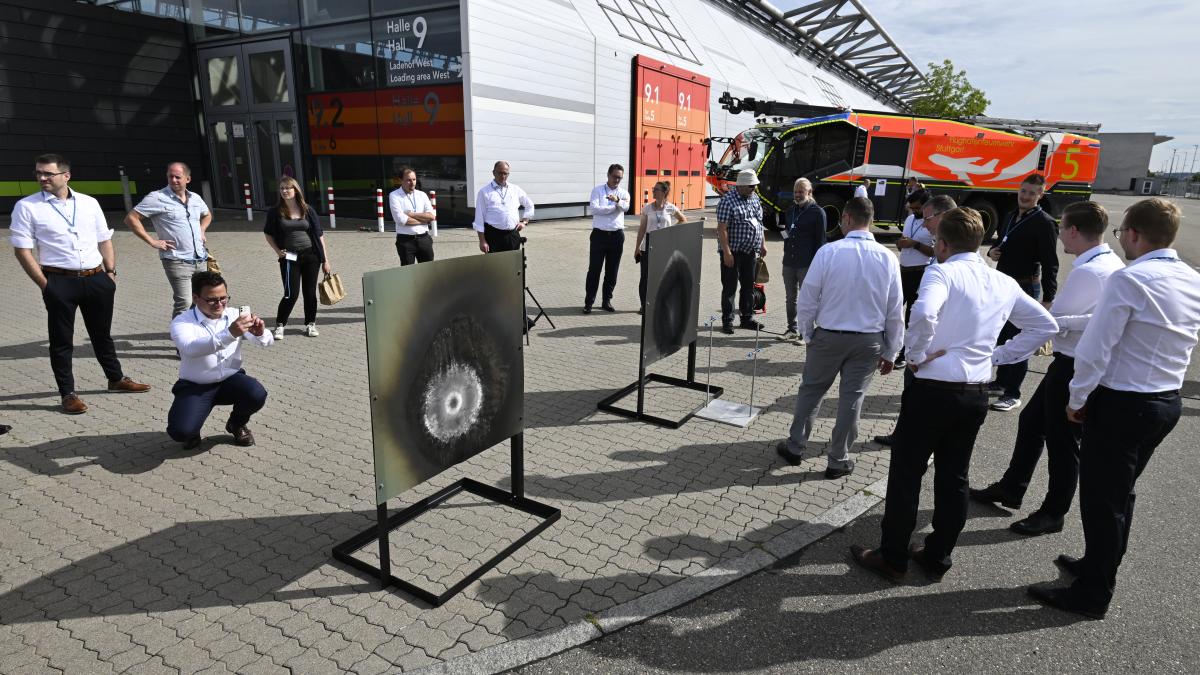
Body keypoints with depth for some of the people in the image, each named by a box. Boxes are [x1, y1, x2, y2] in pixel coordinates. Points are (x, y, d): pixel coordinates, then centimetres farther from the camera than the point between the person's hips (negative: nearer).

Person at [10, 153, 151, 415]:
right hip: (59, 282, -3)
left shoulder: (89, 203, 7)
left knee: (102, 332, 17)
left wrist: (110, 271, 5)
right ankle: (68, 393, 14)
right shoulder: (27, 207, -3)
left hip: (97, 278, 3)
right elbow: (22, 250, -5)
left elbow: (104, 240, 14)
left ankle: (116, 378, 32)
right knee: (62, 339, 5)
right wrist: (45, 284, -10)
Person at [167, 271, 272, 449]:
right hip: (195, 386, -2)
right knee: (180, 431, -25)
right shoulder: (181, 322, -14)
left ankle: (237, 424, 8)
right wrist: (229, 334, -51)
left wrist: (260, 333, -37)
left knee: (257, 394, -29)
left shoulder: (235, 315, -4)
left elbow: (268, 341, -11)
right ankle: (192, 432, 17)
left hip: (231, 379, 3)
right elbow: (190, 348, -36)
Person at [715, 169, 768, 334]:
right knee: (730, 287, 0)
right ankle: (727, 321, 8)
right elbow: (722, 228, -19)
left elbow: (759, 223, 20)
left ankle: (747, 318, 24)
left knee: (749, 285, 13)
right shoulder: (728, 200, -15)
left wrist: (762, 244, 16)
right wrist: (726, 252, -23)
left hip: (750, 251, 7)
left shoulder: (754, 198, 10)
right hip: (732, 252, -7)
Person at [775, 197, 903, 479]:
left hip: (828, 336, -2)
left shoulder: (828, 252, -14)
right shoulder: (887, 258, -5)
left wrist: (807, 334, 7)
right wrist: (890, 352, 11)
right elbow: (895, 312, 0)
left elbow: (807, 300, -9)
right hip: (869, 341, 2)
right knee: (852, 398, 12)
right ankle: (838, 461, 23)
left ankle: (794, 446, 28)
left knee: (810, 390, 15)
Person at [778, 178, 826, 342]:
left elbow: (820, 240, -7)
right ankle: (792, 329, 23)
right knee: (790, 298, 12)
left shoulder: (817, 212, -5)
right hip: (789, 261, 6)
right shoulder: (790, 210, 15)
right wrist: (784, 234, 7)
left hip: (806, 264, -6)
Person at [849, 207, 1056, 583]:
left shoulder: (942, 272, -12)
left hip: (933, 388, -6)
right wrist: (1000, 355, 13)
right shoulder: (1004, 283, 9)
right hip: (977, 393, 7)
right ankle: (937, 558, 29)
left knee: (906, 474, 6)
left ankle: (892, 559, 17)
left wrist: (917, 355, -16)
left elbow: (923, 313, -33)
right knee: (954, 478, 17)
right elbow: (1046, 325, 18)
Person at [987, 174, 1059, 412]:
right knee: (1002, 336, 16)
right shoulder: (1012, 216, 12)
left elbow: (1050, 264, -15)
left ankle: (1013, 395, 4)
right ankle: (1001, 383, 29)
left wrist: (1048, 298, -19)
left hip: (1026, 288, -8)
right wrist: (992, 251, 2)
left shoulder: (1044, 223, -12)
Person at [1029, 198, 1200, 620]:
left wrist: (1077, 400, -7)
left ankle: (1092, 594, 15)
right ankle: (1099, 565, 38)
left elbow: (1095, 349, -21)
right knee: (1122, 491, 22)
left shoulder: (1129, 279, -20)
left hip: (1121, 405, -8)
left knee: (1102, 498, 3)